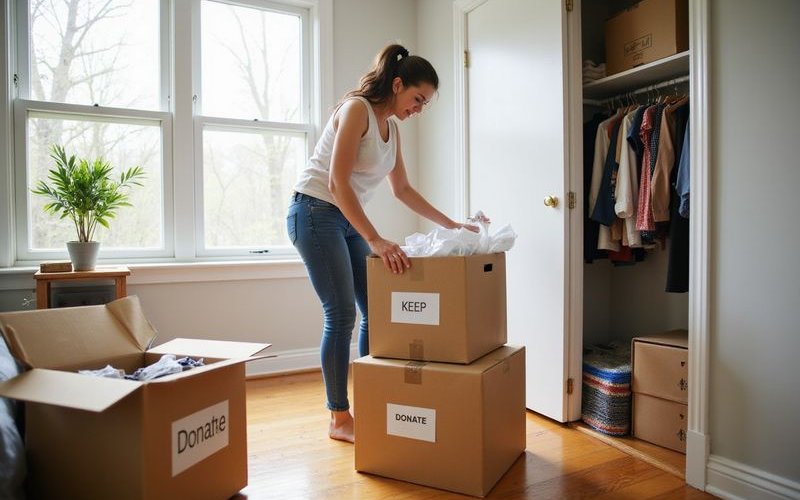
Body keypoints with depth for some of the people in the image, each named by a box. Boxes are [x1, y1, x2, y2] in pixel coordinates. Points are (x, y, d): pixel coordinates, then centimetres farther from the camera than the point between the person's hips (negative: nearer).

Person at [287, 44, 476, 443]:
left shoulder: (391, 127, 11)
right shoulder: (357, 108, -14)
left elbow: (402, 189, 18)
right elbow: (337, 182, -24)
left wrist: (450, 224, 13)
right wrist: (375, 240, -30)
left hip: (348, 219, 8)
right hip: (315, 212, -8)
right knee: (341, 315, -8)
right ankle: (339, 419, 6)